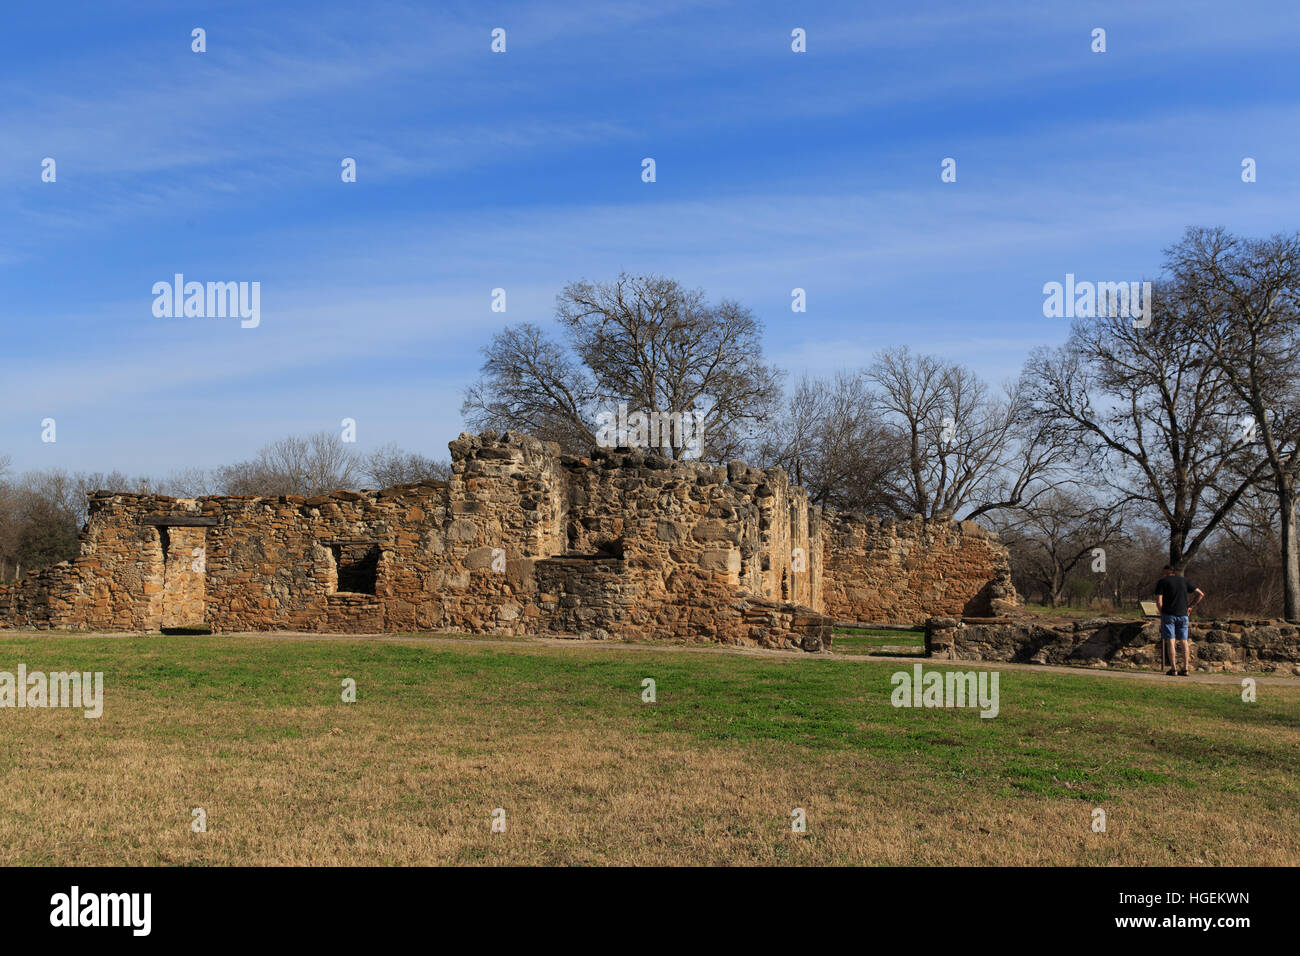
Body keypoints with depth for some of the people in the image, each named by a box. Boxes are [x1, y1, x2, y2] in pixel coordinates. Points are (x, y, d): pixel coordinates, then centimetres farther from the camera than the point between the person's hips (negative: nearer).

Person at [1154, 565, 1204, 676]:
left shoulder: (1162, 582, 0)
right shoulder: (1184, 581, 12)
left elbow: (1158, 602, -8)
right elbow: (1201, 594, 10)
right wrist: (1190, 606, 12)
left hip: (1168, 614, -4)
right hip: (1183, 615, 4)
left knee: (1170, 641, -4)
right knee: (1184, 641, 7)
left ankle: (1173, 669, -9)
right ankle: (1185, 669, 5)